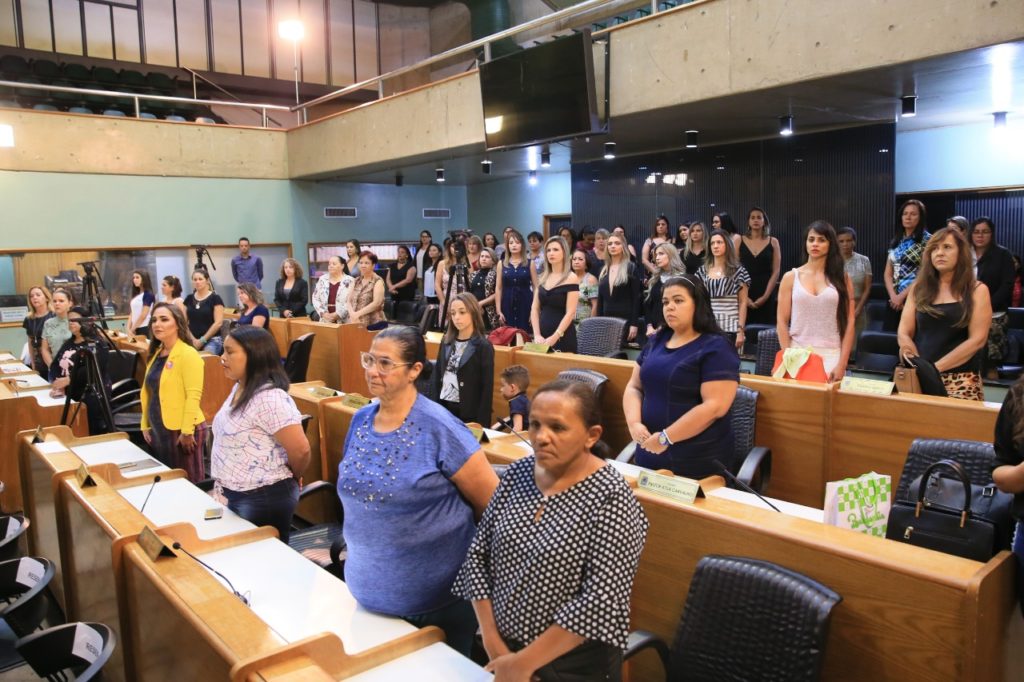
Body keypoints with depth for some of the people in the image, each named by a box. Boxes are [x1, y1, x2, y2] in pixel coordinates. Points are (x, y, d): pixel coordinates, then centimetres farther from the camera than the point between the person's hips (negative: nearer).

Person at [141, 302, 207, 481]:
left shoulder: (188, 354, -13)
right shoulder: (156, 353, 12)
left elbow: (193, 395, -18)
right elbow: (147, 391, 16)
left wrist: (187, 431, -20)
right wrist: (145, 425, 14)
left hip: (181, 431, -8)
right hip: (158, 429, 8)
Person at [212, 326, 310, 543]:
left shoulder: (270, 399, -25)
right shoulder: (239, 389, 6)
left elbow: (300, 450, -27)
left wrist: (290, 478, -8)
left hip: (264, 498, -9)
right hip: (234, 495, 9)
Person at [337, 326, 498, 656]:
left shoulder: (440, 428, -20)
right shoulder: (360, 421, 0)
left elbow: (493, 504, -15)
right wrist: (359, 546, 15)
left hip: (439, 596, -6)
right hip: (369, 590, 6)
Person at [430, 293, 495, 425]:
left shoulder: (483, 346, -9)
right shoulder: (446, 341, 7)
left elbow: (487, 388, -11)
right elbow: (437, 375, 12)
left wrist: (481, 421, -15)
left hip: (469, 413, -5)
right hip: (443, 407, 5)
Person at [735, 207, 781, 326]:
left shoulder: (773, 242, 6)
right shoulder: (739, 241, 5)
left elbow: (776, 272, 2)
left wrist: (765, 296, -9)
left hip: (765, 295, 0)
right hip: (743, 294, 0)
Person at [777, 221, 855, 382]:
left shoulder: (842, 278, 7)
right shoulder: (791, 277, 6)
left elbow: (849, 323, 3)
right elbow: (782, 322, 3)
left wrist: (842, 364, -5)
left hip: (831, 356, 0)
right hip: (798, 355, 0)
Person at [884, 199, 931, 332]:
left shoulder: (927, 240, -3)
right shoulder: (895, 241, 13)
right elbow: (887, 273, 10)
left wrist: (902, 296, -12)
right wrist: (893, 295, -6)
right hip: (894, 300, 5)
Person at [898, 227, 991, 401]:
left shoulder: (977, 290, 2)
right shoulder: (919, 287, 9)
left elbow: (977, 339, -6)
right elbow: (904, 331, 4)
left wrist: (937, 366, -15)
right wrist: (907, 346, -18)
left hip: (960, 378, -2)